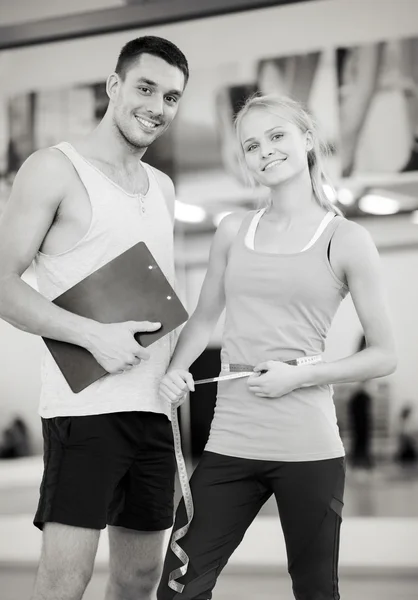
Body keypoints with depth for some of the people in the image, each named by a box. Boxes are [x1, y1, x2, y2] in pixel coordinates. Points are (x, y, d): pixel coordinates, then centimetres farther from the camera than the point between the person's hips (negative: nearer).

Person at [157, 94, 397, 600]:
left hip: (308, 449, -3)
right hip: (231, 442, 3)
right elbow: (204, 317, 21)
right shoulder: (233, 231, 10)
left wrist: (301, 375, -11)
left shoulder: (346, 240, -1)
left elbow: (384, 356, 1)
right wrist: (175, 371, 2)